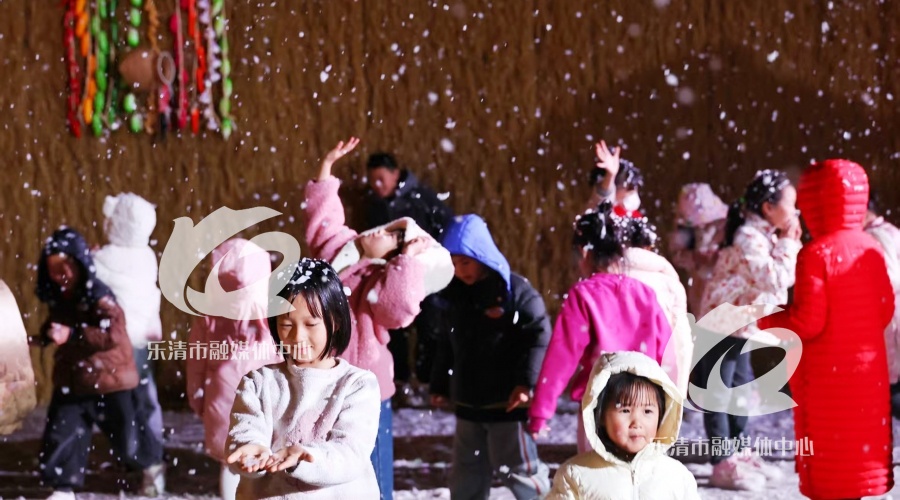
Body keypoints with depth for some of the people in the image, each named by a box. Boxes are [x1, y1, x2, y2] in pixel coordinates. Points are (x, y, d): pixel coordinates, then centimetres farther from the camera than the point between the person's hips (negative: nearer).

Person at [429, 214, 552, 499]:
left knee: (517, 466, -3)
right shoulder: (453, 295, 9)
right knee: (467, 470, 15)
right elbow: (446, 345, 19)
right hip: (467, 401, 7)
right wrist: (440, 385, 18)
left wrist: (526, 384, -21)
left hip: (508, 402, -7)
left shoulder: (516, 291, -12)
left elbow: (538, 338, -16)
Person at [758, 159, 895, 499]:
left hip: (826, 374, -6)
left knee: (830, 465, 0)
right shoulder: (871, 248, 3)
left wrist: (767, 321, -3)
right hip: (868, 367, 6)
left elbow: (807, 322, -19)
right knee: (860, 444, 15)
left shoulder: (816, 253, -17)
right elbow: (885, 311, 8)